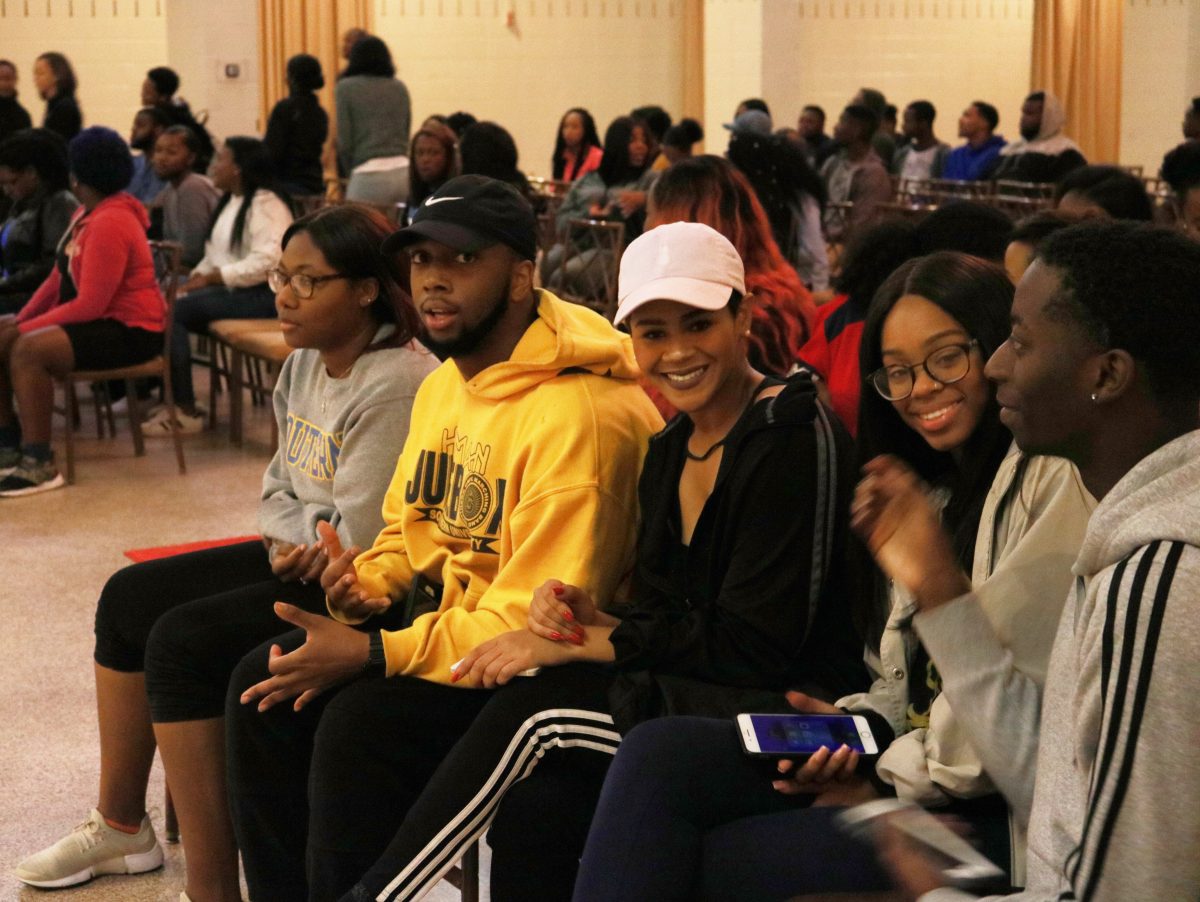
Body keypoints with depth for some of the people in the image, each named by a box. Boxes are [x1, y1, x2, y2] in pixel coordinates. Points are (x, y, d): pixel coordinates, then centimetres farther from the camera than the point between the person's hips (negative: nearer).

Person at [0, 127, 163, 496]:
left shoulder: (109, 223, -21)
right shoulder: (87, 213, 11)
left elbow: (90, 305, -25)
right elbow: (59, 277, 15)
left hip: (130, 331, -10)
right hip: (98, 320, 10)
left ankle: (39, 464, -24)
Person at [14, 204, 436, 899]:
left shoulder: (395, 385, -24)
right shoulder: (305, 364, 7)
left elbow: (359, 539, -25)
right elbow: (279, 490, 14)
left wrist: (295, 545, -5)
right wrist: (296, 544, -8)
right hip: (302, 561, 11)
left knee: (185, 638, -22)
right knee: (130, 596, 10)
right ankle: (120, 825, 21)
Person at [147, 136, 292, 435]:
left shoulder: (266, 205, -11)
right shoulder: (229, 202, 20)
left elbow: (266, 263, -23)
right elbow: (214, 256, 21)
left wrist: (211, 278, -18)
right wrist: (194, 279, 0)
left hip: (260, 295, -9)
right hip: (225, 288, 9)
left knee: (172, 312, -24)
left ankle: (185, 411, -21)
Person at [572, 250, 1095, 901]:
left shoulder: (1056, 480, -10)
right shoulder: (931, 491, 21)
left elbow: (1034, 700, -18)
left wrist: (894, 780, -9)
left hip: (993, 813, -8)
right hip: (900, 761, 8)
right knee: (658, 754, -12)